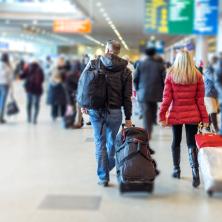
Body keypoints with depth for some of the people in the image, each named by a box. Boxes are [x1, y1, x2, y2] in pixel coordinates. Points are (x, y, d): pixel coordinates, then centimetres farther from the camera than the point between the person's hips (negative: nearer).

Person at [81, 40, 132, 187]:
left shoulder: (94, 63, -1)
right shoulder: (125, 70, 0)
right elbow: (127, 96, -1)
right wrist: (128, 117, 4)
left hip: (96, 110, -1)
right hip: (115, 111, 1)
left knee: (100, 143, 4)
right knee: (112, 141, 19)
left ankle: (103, 176, 6)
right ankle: (109, 167, 34)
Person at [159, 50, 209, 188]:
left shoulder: (171, 75, -3)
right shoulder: (197, 76, -2)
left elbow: (167, 98, -5)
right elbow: (200, 99, -2)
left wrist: (162, 115, -1)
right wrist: (205, 118, 2)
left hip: (175, 114, 0)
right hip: (192, 115, 0)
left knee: (176, 141, 16)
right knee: (192, 144, 3)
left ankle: (176, 170, 25)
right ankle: (195, 174, -9)